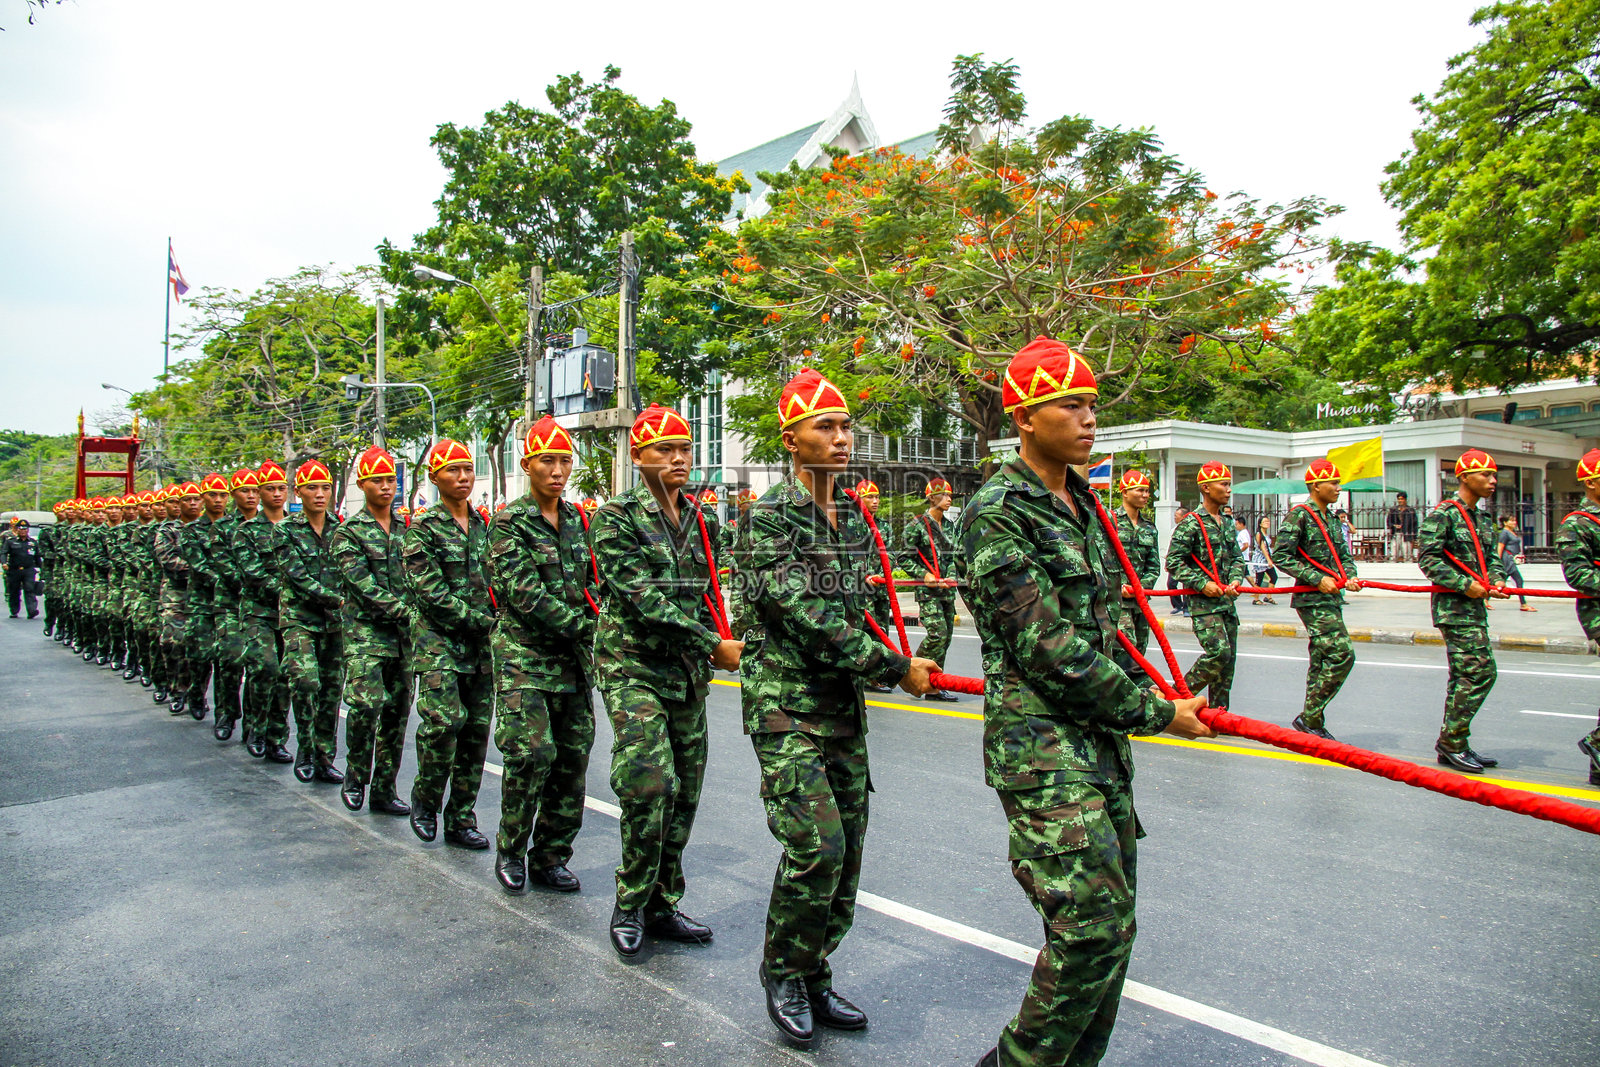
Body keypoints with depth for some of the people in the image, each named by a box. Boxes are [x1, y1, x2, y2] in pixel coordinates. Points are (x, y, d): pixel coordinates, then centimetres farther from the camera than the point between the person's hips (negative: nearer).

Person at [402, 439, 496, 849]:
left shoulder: (484, 526, 13)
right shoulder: (423, 529, -3)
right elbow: (429, 592, -11)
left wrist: (495, 621, 1)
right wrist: (481, 620, -13)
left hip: (480, 644, 5)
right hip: (438, 639, -5)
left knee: (477, 728, 4)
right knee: (444, 720, -18)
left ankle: (461, 820, 14)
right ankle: (425, 799, 9)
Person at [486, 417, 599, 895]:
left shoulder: (577, 519, 13)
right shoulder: (509, 522, -5)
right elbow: (523, 591, -15)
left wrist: (595, 623, 0)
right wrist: (580, 626, -16)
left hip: (574, 658, 6)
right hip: (525, 653, -5)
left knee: (573, 757, 5)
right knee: (532, 752, -13)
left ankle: (550, 857, 18)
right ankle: (510, 851, 9)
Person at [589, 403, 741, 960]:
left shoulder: (702, 522, 11)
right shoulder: (616, 516, -7)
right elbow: (642, 596, -17)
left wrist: (713, 646, 6)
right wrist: (714, 644, -20)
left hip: (688, 671, 6)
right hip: (634, 667, -6)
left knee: (684, 794, 8)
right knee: (650, 785, -16)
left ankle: (662, 905, 23)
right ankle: (629, 905, 5)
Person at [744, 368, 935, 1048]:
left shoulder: (854, 514, 11)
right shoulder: (772, 515, -13)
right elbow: (806, 615, -20)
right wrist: (895, 667, -17)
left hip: (843, 702, 7)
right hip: (787, 699, -7)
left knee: (846, 846, 10)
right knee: (816, 843, -13)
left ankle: (812, 979, 27)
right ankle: (782, 973, 13)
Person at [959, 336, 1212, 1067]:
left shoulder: (1080, 502, 14)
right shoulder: (997, 511, -13)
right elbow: (1046, 645, -18)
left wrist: (1127, 714, 16)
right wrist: (1153, 712, -11)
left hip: (1102, 737, 9)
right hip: (1040, 743, -9)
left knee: (1111, 920, 13)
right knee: (1092, 922, -10)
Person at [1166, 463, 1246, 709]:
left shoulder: (1227, 523, 15)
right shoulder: (1191, 523, -9)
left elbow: (1237, 557, 20)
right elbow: (1174, 562, -12)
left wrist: (1236, 579, -1)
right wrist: (1202, 584, -17)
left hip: (1227, 601, 8)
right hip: (1203, 602, -8)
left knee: (1228, 658, 7)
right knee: (1219, 652, -19)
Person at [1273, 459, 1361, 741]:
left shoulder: (1330, 519, 17)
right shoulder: (1299, 514, -9)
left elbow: (1344, 554, 21)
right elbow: (1281, 555, -16)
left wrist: (1349, 577, -1)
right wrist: (1318, 579, -19)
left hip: (1331, 599, 9)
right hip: (1312, 600, -9)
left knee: (1322, 659, 10)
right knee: (1342, 654, -15)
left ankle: (1314, 723, 17)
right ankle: (1309, 718, -8)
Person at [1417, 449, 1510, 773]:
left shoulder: (1480, 518, 17)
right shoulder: (1443, 514, -11)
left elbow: (1489, 556, 22)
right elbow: (1427, 557, -17)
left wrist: (1495, 580, 1)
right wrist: (1464, 584, -19)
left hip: (1473, 605, 9)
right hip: (1453, 605, -9)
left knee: (1464, 675, 11)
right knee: (1479, 671, -13)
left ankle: (1452, 745, 18)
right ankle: (1452, 743, -4)